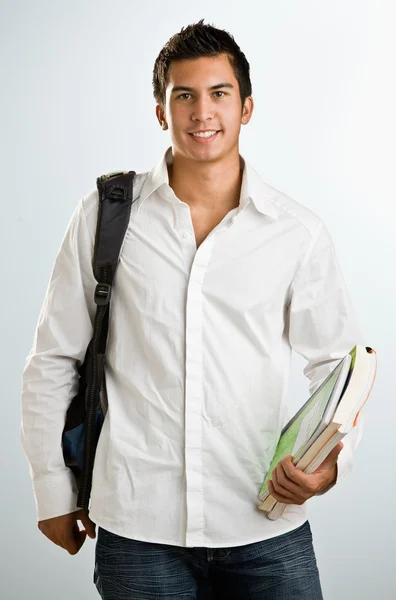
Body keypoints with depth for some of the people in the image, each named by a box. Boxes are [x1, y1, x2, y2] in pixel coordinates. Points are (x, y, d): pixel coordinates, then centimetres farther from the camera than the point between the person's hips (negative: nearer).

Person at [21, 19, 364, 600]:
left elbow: (337, 363, 8)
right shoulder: (104, 215, 0)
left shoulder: (300, 233, 0)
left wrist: (333, 457, -10)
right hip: (138, 528, 0)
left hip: (268, 530, 1)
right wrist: (54, 491, 7)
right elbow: (53, 362, 5)